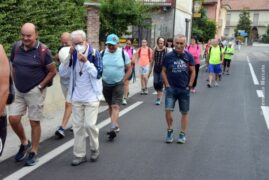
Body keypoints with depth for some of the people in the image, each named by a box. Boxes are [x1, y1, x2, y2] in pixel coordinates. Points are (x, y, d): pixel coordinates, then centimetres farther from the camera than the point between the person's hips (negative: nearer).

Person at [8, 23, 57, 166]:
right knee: (13, 119, 2)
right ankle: (24, 143, 28)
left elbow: (52, 71, -7)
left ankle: (33, 153, 18)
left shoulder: (43, 51, -13)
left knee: (34, 122, 3)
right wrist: (15, 83, 8)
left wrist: (40, 86, -9)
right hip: (18, 91, 5)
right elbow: (13, 67, 15)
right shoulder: (16, 47, 0)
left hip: (35, 91, -5)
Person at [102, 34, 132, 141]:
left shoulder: (123, 54, -6)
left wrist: (123, 80, -5)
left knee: (115, 106, -12)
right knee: (110, 106, 14)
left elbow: (129, 69, 1)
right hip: (106, 84, 4)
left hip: (118, 85, -4)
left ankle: (113, 128, -15)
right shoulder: (102, 53, -1)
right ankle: (116, 126, 28)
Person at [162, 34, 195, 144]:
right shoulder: (168, 56, -1)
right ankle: (169, 131, 9)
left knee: (185, 112, 8)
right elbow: (164, 71, 4)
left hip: (184, 89, 1)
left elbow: (193, 72, 4)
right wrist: (167, 85, -4)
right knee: (168, 110, -12)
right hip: (171, 88, -1)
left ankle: (182, 134, 20)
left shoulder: (188, 56, 1)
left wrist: (189, 86, -2)